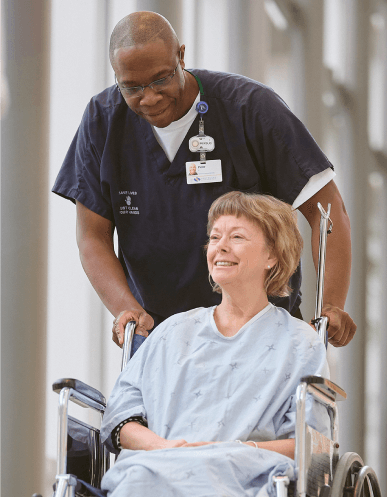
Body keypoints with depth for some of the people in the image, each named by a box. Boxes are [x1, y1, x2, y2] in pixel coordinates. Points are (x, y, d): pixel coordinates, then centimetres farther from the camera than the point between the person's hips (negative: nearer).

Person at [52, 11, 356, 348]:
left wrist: (332, 306, -24)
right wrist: (127, 309, -20)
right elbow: (93, 236, -1)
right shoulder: (102, 120, -3)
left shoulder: (250, 107, -12)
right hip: (158, 330, 3)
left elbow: (325, 206, -12)